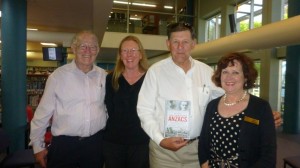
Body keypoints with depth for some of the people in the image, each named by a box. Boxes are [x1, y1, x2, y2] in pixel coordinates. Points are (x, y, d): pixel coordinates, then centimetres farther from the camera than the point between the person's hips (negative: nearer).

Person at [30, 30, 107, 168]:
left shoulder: (104, 76, 1)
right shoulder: (58, 75, -7)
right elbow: (44, 111, -2)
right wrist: (38, 146, 2)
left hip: (95, 143, 3)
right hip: (63, 144, -2)